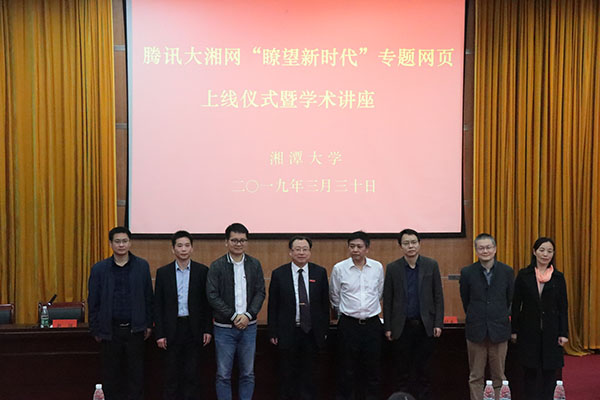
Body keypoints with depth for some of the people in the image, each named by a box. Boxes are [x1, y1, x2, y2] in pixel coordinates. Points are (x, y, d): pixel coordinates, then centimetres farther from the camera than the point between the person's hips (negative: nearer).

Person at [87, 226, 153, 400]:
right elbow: (93, 302, 3)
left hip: (135, 329, 0)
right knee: (111, 374, 8)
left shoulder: (142, 266, 2)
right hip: (110, 329, 0)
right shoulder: (99, 269, 1)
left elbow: (148, 297, 5)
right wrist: (95, 330, 2)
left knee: (136, 373, 6)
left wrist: (148, 324, 4)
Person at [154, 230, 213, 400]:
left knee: (191, 374, 5)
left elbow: (207, 302, 3)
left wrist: (208, 329, -2)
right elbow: (158, 305, 3)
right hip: (172, 329, 0)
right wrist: (159, 334, -2)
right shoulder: (163, 272, 3)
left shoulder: (202, 271, 1)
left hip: (193, 328, 0)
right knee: (171, 374, 6)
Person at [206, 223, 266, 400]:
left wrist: (248, 315, -11)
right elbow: (212, 296, -8)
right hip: (224, 327, -2)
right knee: (223, 374, 4)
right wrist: (234, 316, -13)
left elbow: (260, 292, 3)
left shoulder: (255, 264, 5)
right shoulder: (217, 266, -3)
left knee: (248, 373, 9)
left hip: (248, 326, 2)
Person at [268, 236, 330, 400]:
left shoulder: (320, 272, 1)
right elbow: (272, 306, -1)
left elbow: (325, 303, 5)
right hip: (287, 332, -1)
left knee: (308, 372, 11)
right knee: (287, 374, 10)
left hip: (312, 332, 1)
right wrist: (273, 332, -4)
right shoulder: (279, 274, -3)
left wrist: (324, 329, 4)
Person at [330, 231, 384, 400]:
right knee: (347, 368, 4)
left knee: (373, 367, 8)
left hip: (372, 323, 2)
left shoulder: (377, 267, 1)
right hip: (348, 324, -2)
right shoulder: (339, 268, -4)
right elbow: (334, 297, 10)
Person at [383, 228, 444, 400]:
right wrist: (388, 327, 0)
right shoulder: (393, 268, 0)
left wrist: (438, 323, -2)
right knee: (402, 370, 7)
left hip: (425, 326, 0)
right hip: (401, 327, 0)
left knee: (423, 369, 7)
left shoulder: (431, 265, 2)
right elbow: (387, 300, 3)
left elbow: (438, 297, 3)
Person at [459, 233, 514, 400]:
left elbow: (511, 300, 9)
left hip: (499, 330, 0)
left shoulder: (507, 271, -1)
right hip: (476, 330, 0)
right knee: (475, 377, 7)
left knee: (499, 376, 7)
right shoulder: (467, 272, -3)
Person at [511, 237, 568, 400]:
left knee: (550, 370, 3)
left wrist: (563, 333, -3)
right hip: (529, 330, 0)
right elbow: (516, 305, 1)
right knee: (530, 371, 8)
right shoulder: (523, 275, -1)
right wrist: (514, 330, -1)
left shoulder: (558, 277, 2)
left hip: (551, 331, 0)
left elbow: (563, 307, 3)